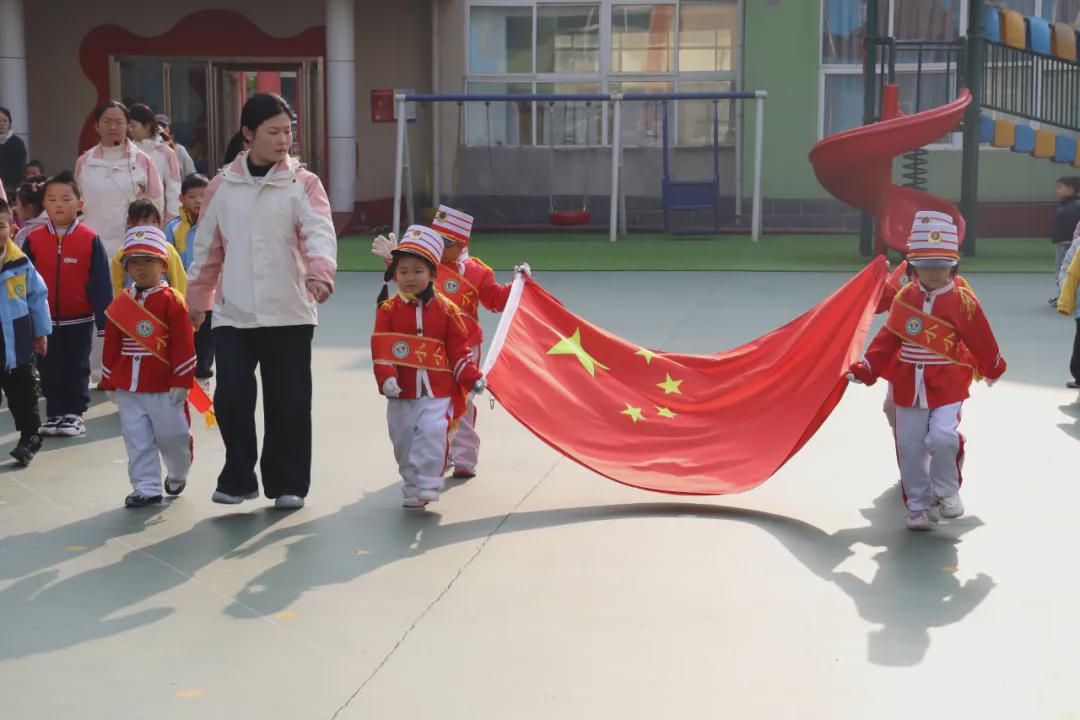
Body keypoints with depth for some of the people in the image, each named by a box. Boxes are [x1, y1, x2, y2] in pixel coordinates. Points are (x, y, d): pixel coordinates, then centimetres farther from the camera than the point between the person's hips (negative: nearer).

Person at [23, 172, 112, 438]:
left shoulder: (90, 240, -9)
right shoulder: (34, 240, -2)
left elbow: (101, 283, -7)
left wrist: (104, 319, -8)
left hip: (79, 320, -2)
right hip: (45, 320, 2)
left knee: (77, 368, 9)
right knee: (50, 369, 10)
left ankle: (74, 413, 19)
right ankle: (55, 414, 20)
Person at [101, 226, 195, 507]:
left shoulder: (172, 301, -7)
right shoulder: (119, 305, 7)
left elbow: (184, 344, -8)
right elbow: (111, 346, 11)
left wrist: (181, 381, -11)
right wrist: (110, 383, 10)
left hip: (165, 387, -4)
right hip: (128, 388, 4)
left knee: (171, 435, 5)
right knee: (137, 441, 4)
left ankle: (178, 473, 33)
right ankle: (146, 488, 11)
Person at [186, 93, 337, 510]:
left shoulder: (303, 183, -2)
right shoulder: (223, 186, 6)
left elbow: (320, 231, -18)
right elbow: (207, 248, 14)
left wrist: (320, 270, -37)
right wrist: (196, 299, 17)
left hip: (289, 314, -1)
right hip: (233, 315, 2)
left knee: (288, 402, 3)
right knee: (231, 398, -1)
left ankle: (288, 483, 18)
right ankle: (238, 479, 16)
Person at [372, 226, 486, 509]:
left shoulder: (446, 310, 2)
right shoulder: (388, 310, 1)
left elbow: (459, 349, 6)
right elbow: (381, 349, -6)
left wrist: (472, 378, -1)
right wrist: (386, 378, -19)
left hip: (438, 391, -2)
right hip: (402, 393, 2)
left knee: (433, 432, -21)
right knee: (404, 441, 7)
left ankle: (428, 484, -16)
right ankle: (412, 488, 21)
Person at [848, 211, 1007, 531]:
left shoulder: (962, 301, -7)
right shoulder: (904, 298, 2)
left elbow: (981, 340, 5)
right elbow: (887, 340, 9)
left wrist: (992, 369, 16)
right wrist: (865, 369, 5)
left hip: (948, 385, -3)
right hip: (908, 386, 3)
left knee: (943, 437, -20)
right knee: (910, 447, 6)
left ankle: (946, 490, 8)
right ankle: (919, 504, 21)